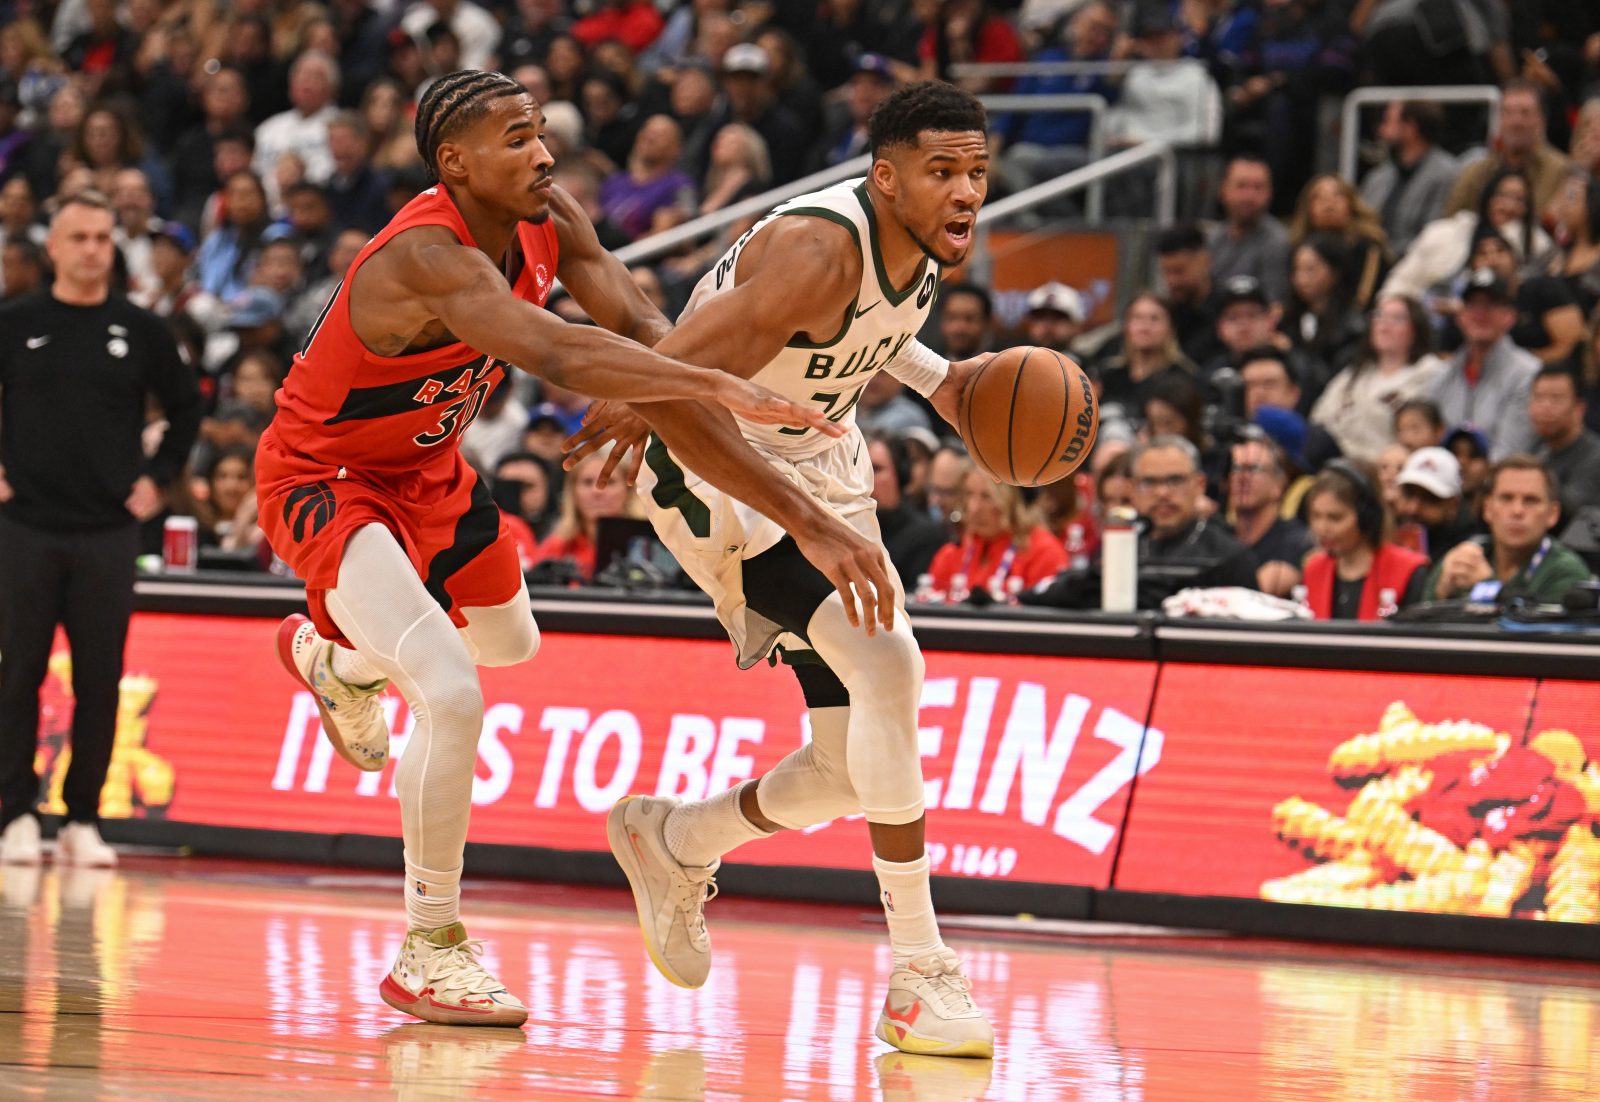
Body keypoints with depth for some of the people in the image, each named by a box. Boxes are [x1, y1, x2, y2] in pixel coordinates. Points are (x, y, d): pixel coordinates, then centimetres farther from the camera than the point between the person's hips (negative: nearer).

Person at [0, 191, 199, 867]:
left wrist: (159, 479, 7)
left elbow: (186, 407, 16)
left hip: (109, 532, 1)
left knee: (100, 681, 1)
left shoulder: (140, 332, 5)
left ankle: (83, 822, 8)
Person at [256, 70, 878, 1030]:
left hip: (424, 465, 9)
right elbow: (553, 352, -52)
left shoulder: (548, 224, -11)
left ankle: (334, 657, 61)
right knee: (452, 695, -24)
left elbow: (640, 322, -17)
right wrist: (722, 388, -58)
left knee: (509, 642, 30)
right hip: (323, 479, -9)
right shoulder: (428, 256, -38)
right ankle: (431, 954, -10)